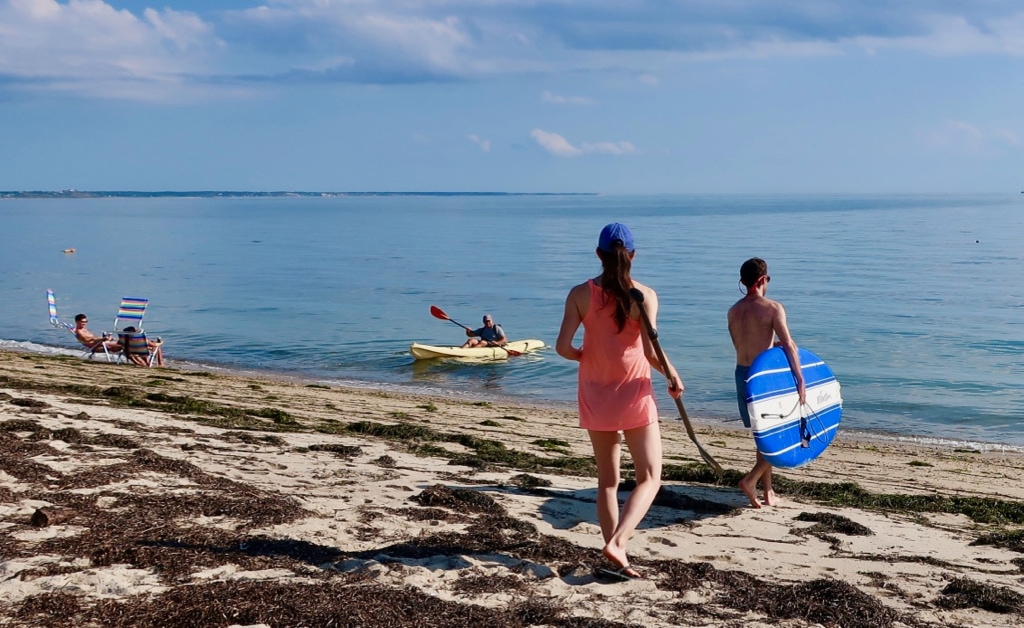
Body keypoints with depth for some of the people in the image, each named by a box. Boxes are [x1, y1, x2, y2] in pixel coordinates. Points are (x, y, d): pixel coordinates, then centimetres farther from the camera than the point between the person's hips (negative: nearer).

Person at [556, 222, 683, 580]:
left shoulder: (580, 294, -5)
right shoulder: (644, 295, -11)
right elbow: (650, 352, -17)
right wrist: (673, 376, 2)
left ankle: (617, 559, 15)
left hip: (595, 396, 3)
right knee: (650, 477, 7)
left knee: (607, 480, 15)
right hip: (634, 394, -3)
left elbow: (563, 346, -12)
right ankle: (617, 542, -12)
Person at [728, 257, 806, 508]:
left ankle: (768, 492, 23)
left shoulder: (733, 311, 6)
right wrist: (800, 380, -13)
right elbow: (789, 346, -16)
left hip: (742, 374, 6)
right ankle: (751, 479, -8)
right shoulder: (773, 308, -12)